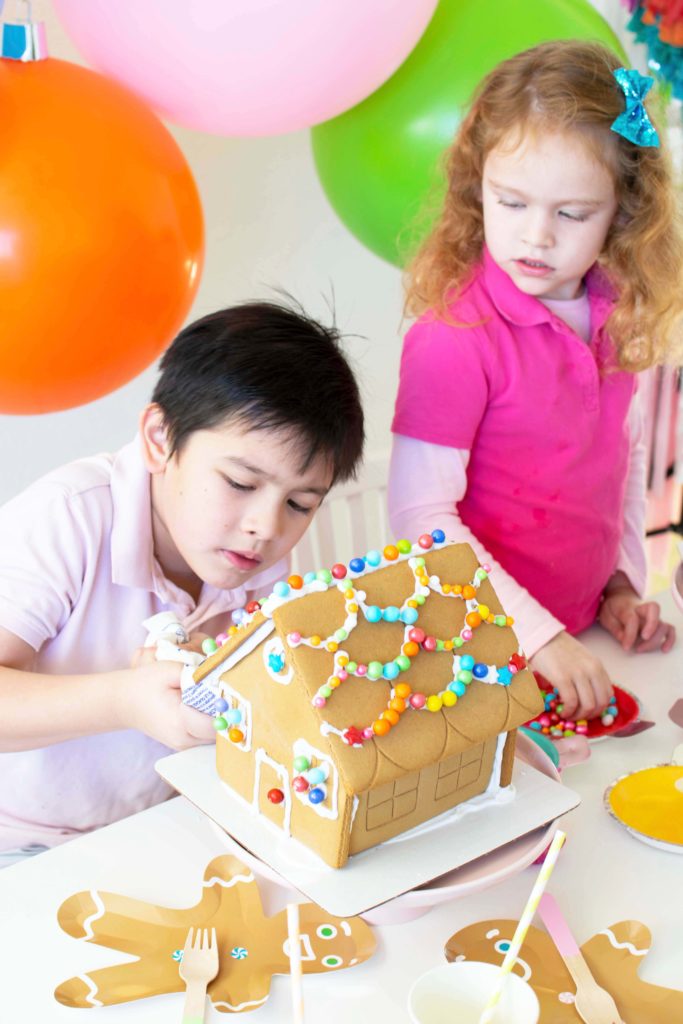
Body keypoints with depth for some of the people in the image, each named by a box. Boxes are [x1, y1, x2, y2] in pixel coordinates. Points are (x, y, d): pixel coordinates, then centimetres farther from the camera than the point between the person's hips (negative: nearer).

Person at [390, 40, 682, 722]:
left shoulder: (620, 315, -2)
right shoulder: (457, 333, -22)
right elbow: (419, 514, -24)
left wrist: (623, 582, 7)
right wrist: (537, 635, -25)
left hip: (582, 638, 6)